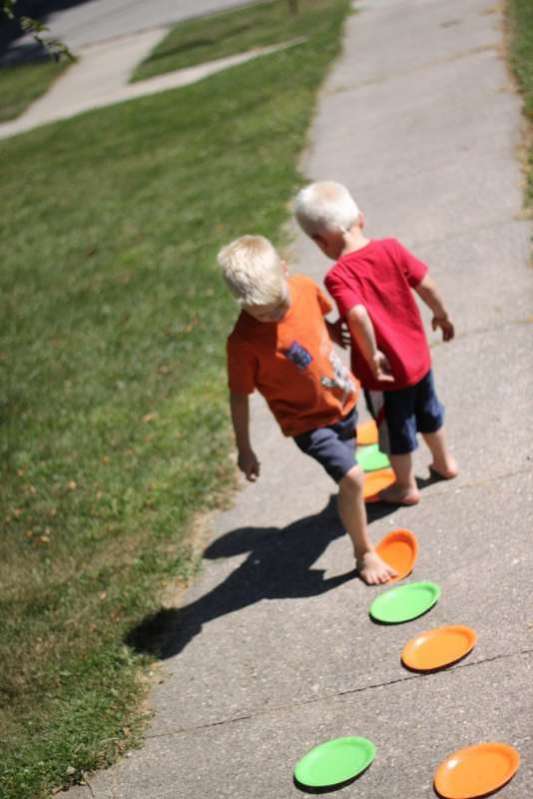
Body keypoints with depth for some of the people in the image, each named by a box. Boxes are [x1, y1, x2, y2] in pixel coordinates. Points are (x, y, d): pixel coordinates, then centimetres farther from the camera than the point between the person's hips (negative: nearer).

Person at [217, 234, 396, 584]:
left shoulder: (305, 287, -17)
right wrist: (244, 450, -12)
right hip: (308, 421, -6)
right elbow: (239, 397, -18)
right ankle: (365, 553, 4)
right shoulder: (244, 340, -30)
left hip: (343, 399, 6)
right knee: (351, 477, -18)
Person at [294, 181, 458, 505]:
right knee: (428, 412, 30)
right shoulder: (391, 248, -11)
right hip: (418, 356, 5)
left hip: (385, 371, -5)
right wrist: (442, 315, 11)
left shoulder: (338, 277, -26)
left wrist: (372, 357, -25)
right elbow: (427, 286, -7)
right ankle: (445, 463, 52)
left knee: (396, 429, 19)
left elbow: (358, 317, -39)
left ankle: (406, 487, 39)